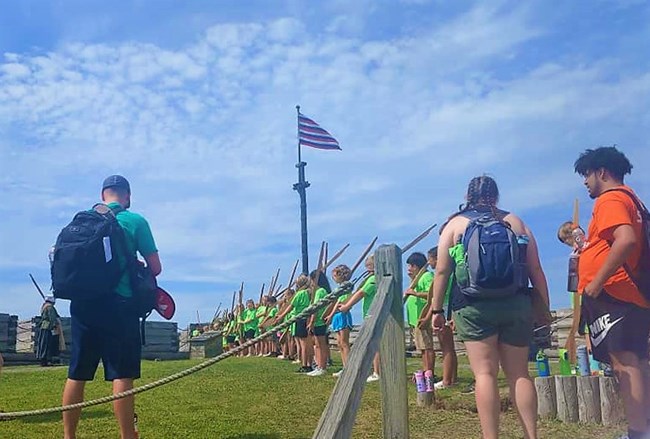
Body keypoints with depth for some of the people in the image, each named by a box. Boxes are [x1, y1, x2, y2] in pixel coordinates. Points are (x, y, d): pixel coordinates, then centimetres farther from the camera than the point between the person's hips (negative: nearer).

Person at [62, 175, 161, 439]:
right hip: (118, 303, -5)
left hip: (82, 301, 5)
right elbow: (155, 268, -2)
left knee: (77, 374, 11)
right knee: (122, 375, -3)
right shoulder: (135, 221, -1)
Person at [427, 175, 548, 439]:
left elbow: (442, 271, 1)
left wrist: (437, 309, 6)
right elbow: (536, 271, 11)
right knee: (519, 373, 10)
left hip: (474, 307, -2)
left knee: (485, 373, -3)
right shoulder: (516, 223, 14)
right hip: (515, 305, 3)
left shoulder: (455, 224, 7)